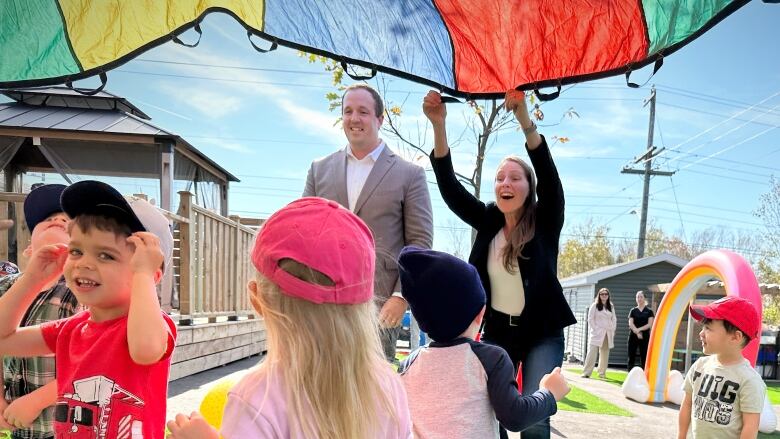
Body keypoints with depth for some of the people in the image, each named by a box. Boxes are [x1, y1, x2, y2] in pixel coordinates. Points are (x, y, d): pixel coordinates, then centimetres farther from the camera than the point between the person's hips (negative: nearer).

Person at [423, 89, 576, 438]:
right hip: (496, 331, 3)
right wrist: (439, 125, -23)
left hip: (541, 333, -2)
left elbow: (548, 173, -23)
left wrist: (524, 118, -36)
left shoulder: (545, 222, -8)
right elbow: (450, 188, -10)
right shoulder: (488, 221, -1)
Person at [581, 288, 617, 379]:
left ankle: (602, 373, 16)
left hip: (608, 334, 4)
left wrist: (612, 330, 4)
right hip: (597, 333, -4)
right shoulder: (594, 305, 2)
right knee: (592, 353, -11)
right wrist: (595, 329, -10)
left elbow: (614, 320, 16)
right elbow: (590, 319, -2)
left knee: (605, 354, 5)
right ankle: (586, 373, -10)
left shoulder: (611, 307, 15)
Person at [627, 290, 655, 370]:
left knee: (643, 358, 1)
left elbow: (650, 324, -5)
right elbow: (630, 323, -2)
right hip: (633, 336, 1)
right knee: (631, 357, 2)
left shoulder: (649, 311, 4)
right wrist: (637, 332, -17)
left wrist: (639, 329, -16)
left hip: (645, 337, -1)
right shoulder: (633, 311, 7)